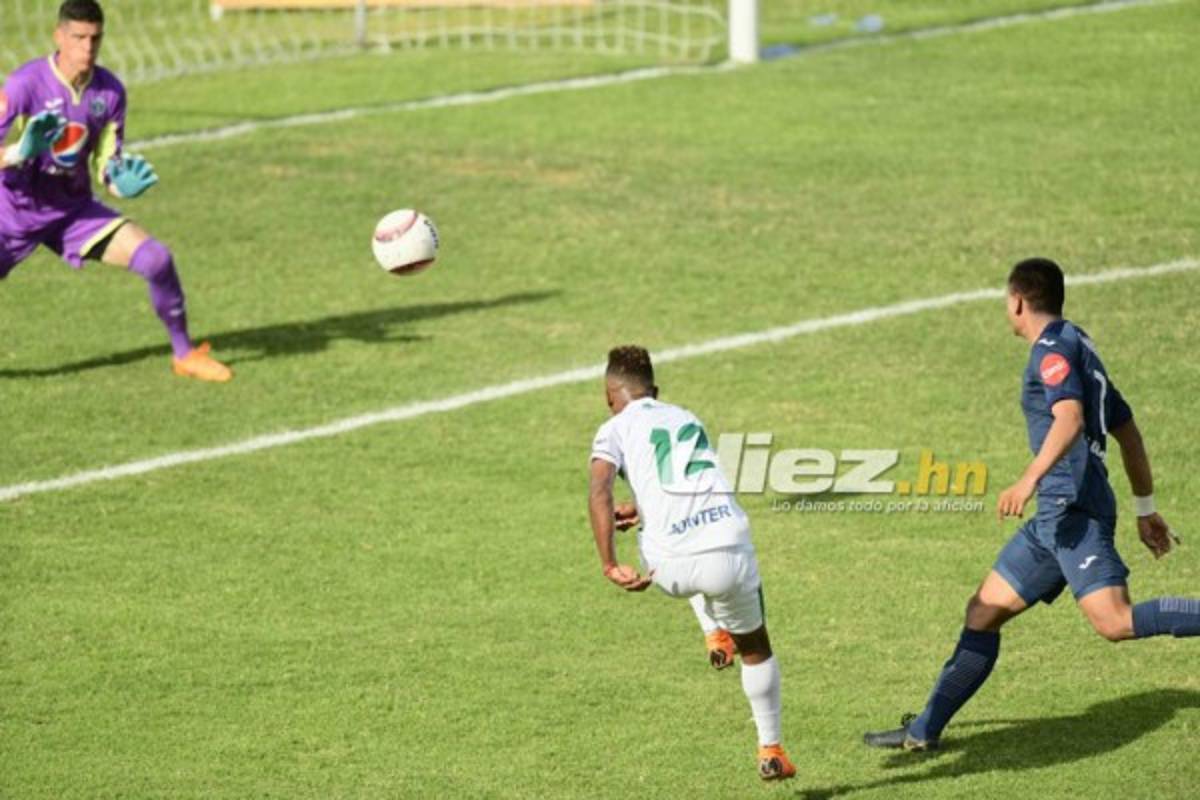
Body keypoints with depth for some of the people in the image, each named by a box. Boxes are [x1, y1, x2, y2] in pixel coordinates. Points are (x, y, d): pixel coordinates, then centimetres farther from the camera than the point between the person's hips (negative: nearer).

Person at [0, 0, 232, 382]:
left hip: (74, 210, 4)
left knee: (157, 259, -10)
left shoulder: (110, 91, -4)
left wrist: (122, 181, -20)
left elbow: (106, 167, 2)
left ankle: (184, 354, 8)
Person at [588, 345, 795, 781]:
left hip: (673, 567, -2)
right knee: (755, 646, 28)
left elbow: (599, 493, -11)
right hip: (730, 549, 2)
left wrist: (610, 566, -13)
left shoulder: (614, 430, 8)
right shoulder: (688, 420, 23)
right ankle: (771, 750, 32)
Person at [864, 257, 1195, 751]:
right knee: (984, 613, 12)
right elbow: (1128, 432, 28)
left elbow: (1070, 419, -24)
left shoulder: (1054, 349, -6)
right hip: (1056, 518, 10)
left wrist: (1031, 479, -33)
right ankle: (924, 730, 17)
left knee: (1116, 623, -23)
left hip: (1073, 510, -10)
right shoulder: (1078, 348, 23)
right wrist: (1145, 510, 31)